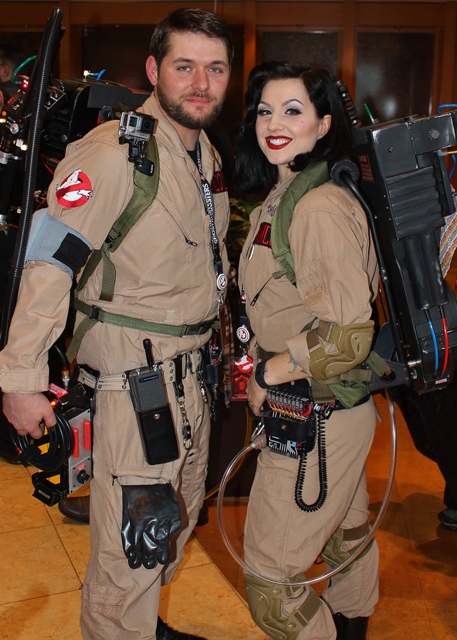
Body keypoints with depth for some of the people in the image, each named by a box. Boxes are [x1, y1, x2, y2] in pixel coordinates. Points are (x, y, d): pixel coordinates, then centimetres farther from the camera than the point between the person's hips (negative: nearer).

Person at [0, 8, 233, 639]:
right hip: (133, 378, -9)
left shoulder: (207, 156, 9)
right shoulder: (110, 154, -18)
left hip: (190, 371, 9)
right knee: (131, 545, 0)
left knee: (177, 520, 23)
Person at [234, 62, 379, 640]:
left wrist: (269, 372, -16)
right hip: (334, 413, 10)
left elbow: (347, 332, -29)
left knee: (271, 581, 3)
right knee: (343, 535, 29)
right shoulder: (277, 200, 7)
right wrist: (261, 364, 8)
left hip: (317, 420, -10)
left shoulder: (322, 207, -24)